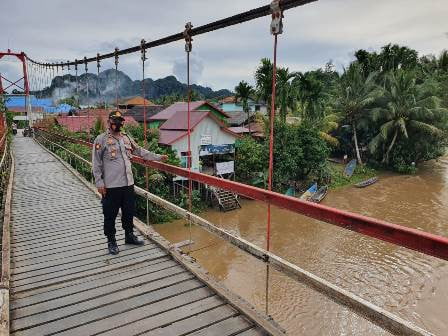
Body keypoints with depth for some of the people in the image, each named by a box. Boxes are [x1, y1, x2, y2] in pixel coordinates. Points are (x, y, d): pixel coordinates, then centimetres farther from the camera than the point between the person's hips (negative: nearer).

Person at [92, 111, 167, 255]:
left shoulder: (126, 138, 10)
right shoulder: (101, 139, -7)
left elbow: (140, 151, 18)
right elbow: (96, 163, -8)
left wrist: (158, 157, 14)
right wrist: (99, 183, -12)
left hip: (128, 183, 6)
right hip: (111, 185, -5)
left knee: (129, 211, 17)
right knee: (110, 214, 6)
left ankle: (129, 235, 35)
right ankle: (111, 241, 23)